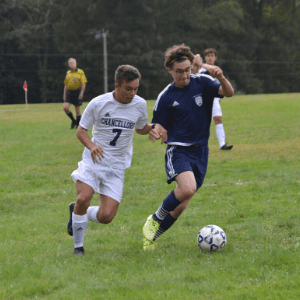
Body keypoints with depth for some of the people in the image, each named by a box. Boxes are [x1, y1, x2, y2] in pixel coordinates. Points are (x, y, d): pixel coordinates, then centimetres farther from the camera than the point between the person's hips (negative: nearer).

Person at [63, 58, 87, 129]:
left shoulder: (80, 72, -3)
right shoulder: (68, 73, 12)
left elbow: (83, 83, -7)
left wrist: (81, 93, -14)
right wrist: (64, 94, 14)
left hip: (77, 92, -4)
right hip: (69, 93, 4)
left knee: (77, 109, 1)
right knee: (65, 107, -10)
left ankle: (78, 124, 17)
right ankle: (73, 121, 10)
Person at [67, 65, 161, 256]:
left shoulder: (139, 105, 1)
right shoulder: (98, 104, -8)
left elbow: (141, 129, 19)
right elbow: (81, 130, 0)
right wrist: (91, 145, -21)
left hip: (117, 166, 2)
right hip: (93, 161, -2)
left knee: (106, 217, -9)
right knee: (83, 198, -25)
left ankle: (77, 213, 25)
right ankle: (78, 246, -3)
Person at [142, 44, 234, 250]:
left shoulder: (202, 83, 0)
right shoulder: (166, 97, -3)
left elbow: (229, 93, -13)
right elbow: (160, 127, 2)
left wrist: (221, 78, -34)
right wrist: (155, 133, -23)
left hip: (200, 150, 3)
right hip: (178, 150, -3)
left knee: (181, 206, 3)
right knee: (187, 188, -30)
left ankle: (153, 236, 23)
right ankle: (154, 220, -8)